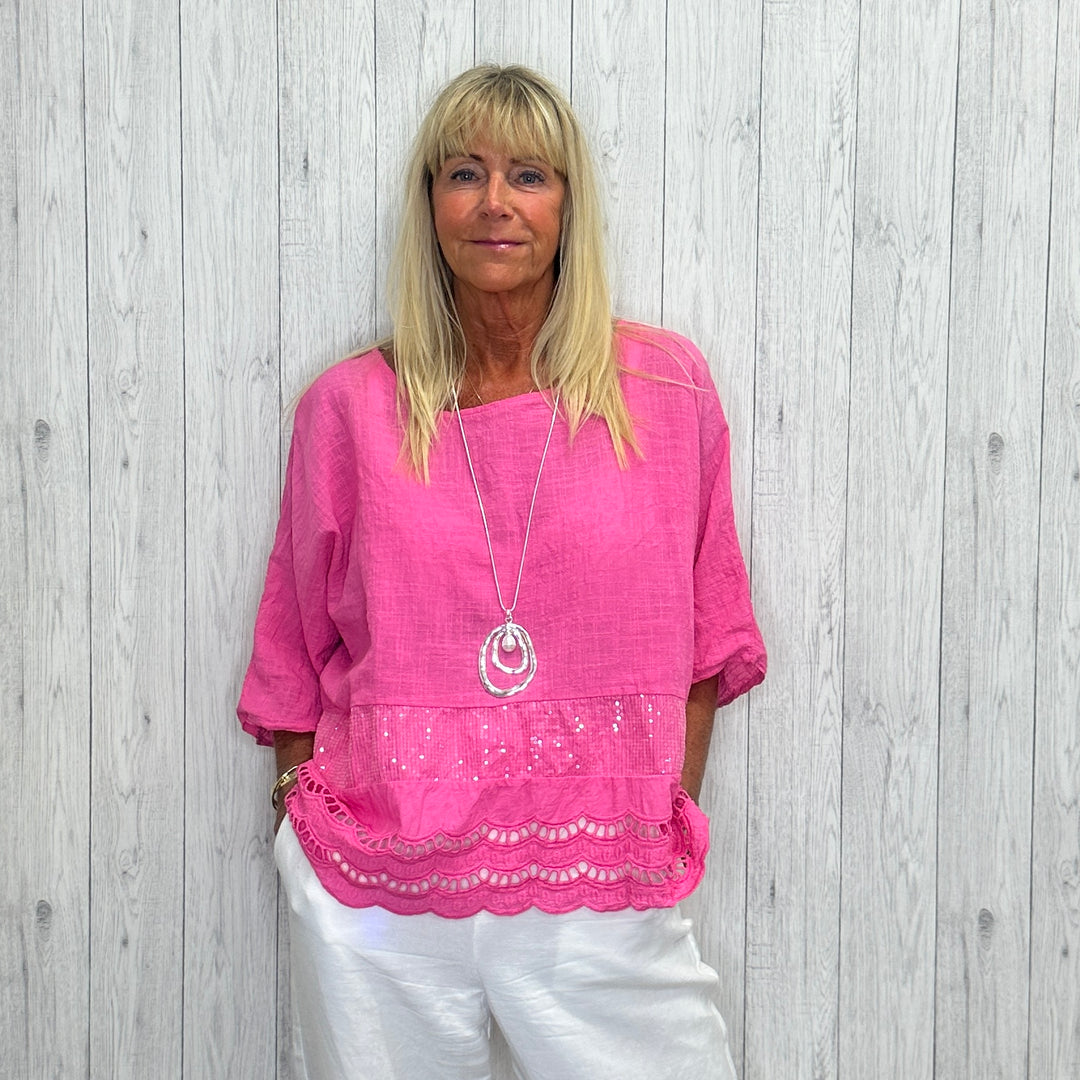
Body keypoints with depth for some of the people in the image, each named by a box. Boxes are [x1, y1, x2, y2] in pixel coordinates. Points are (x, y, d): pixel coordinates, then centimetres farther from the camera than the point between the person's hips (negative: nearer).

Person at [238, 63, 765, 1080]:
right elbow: (297, 647, 9)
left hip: (601, 899, 0)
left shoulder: (667, 387, 1)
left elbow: (702, 638, 6)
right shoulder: (348, 406, 1)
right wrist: (306, 816, 8)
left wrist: (673, 823, 4)